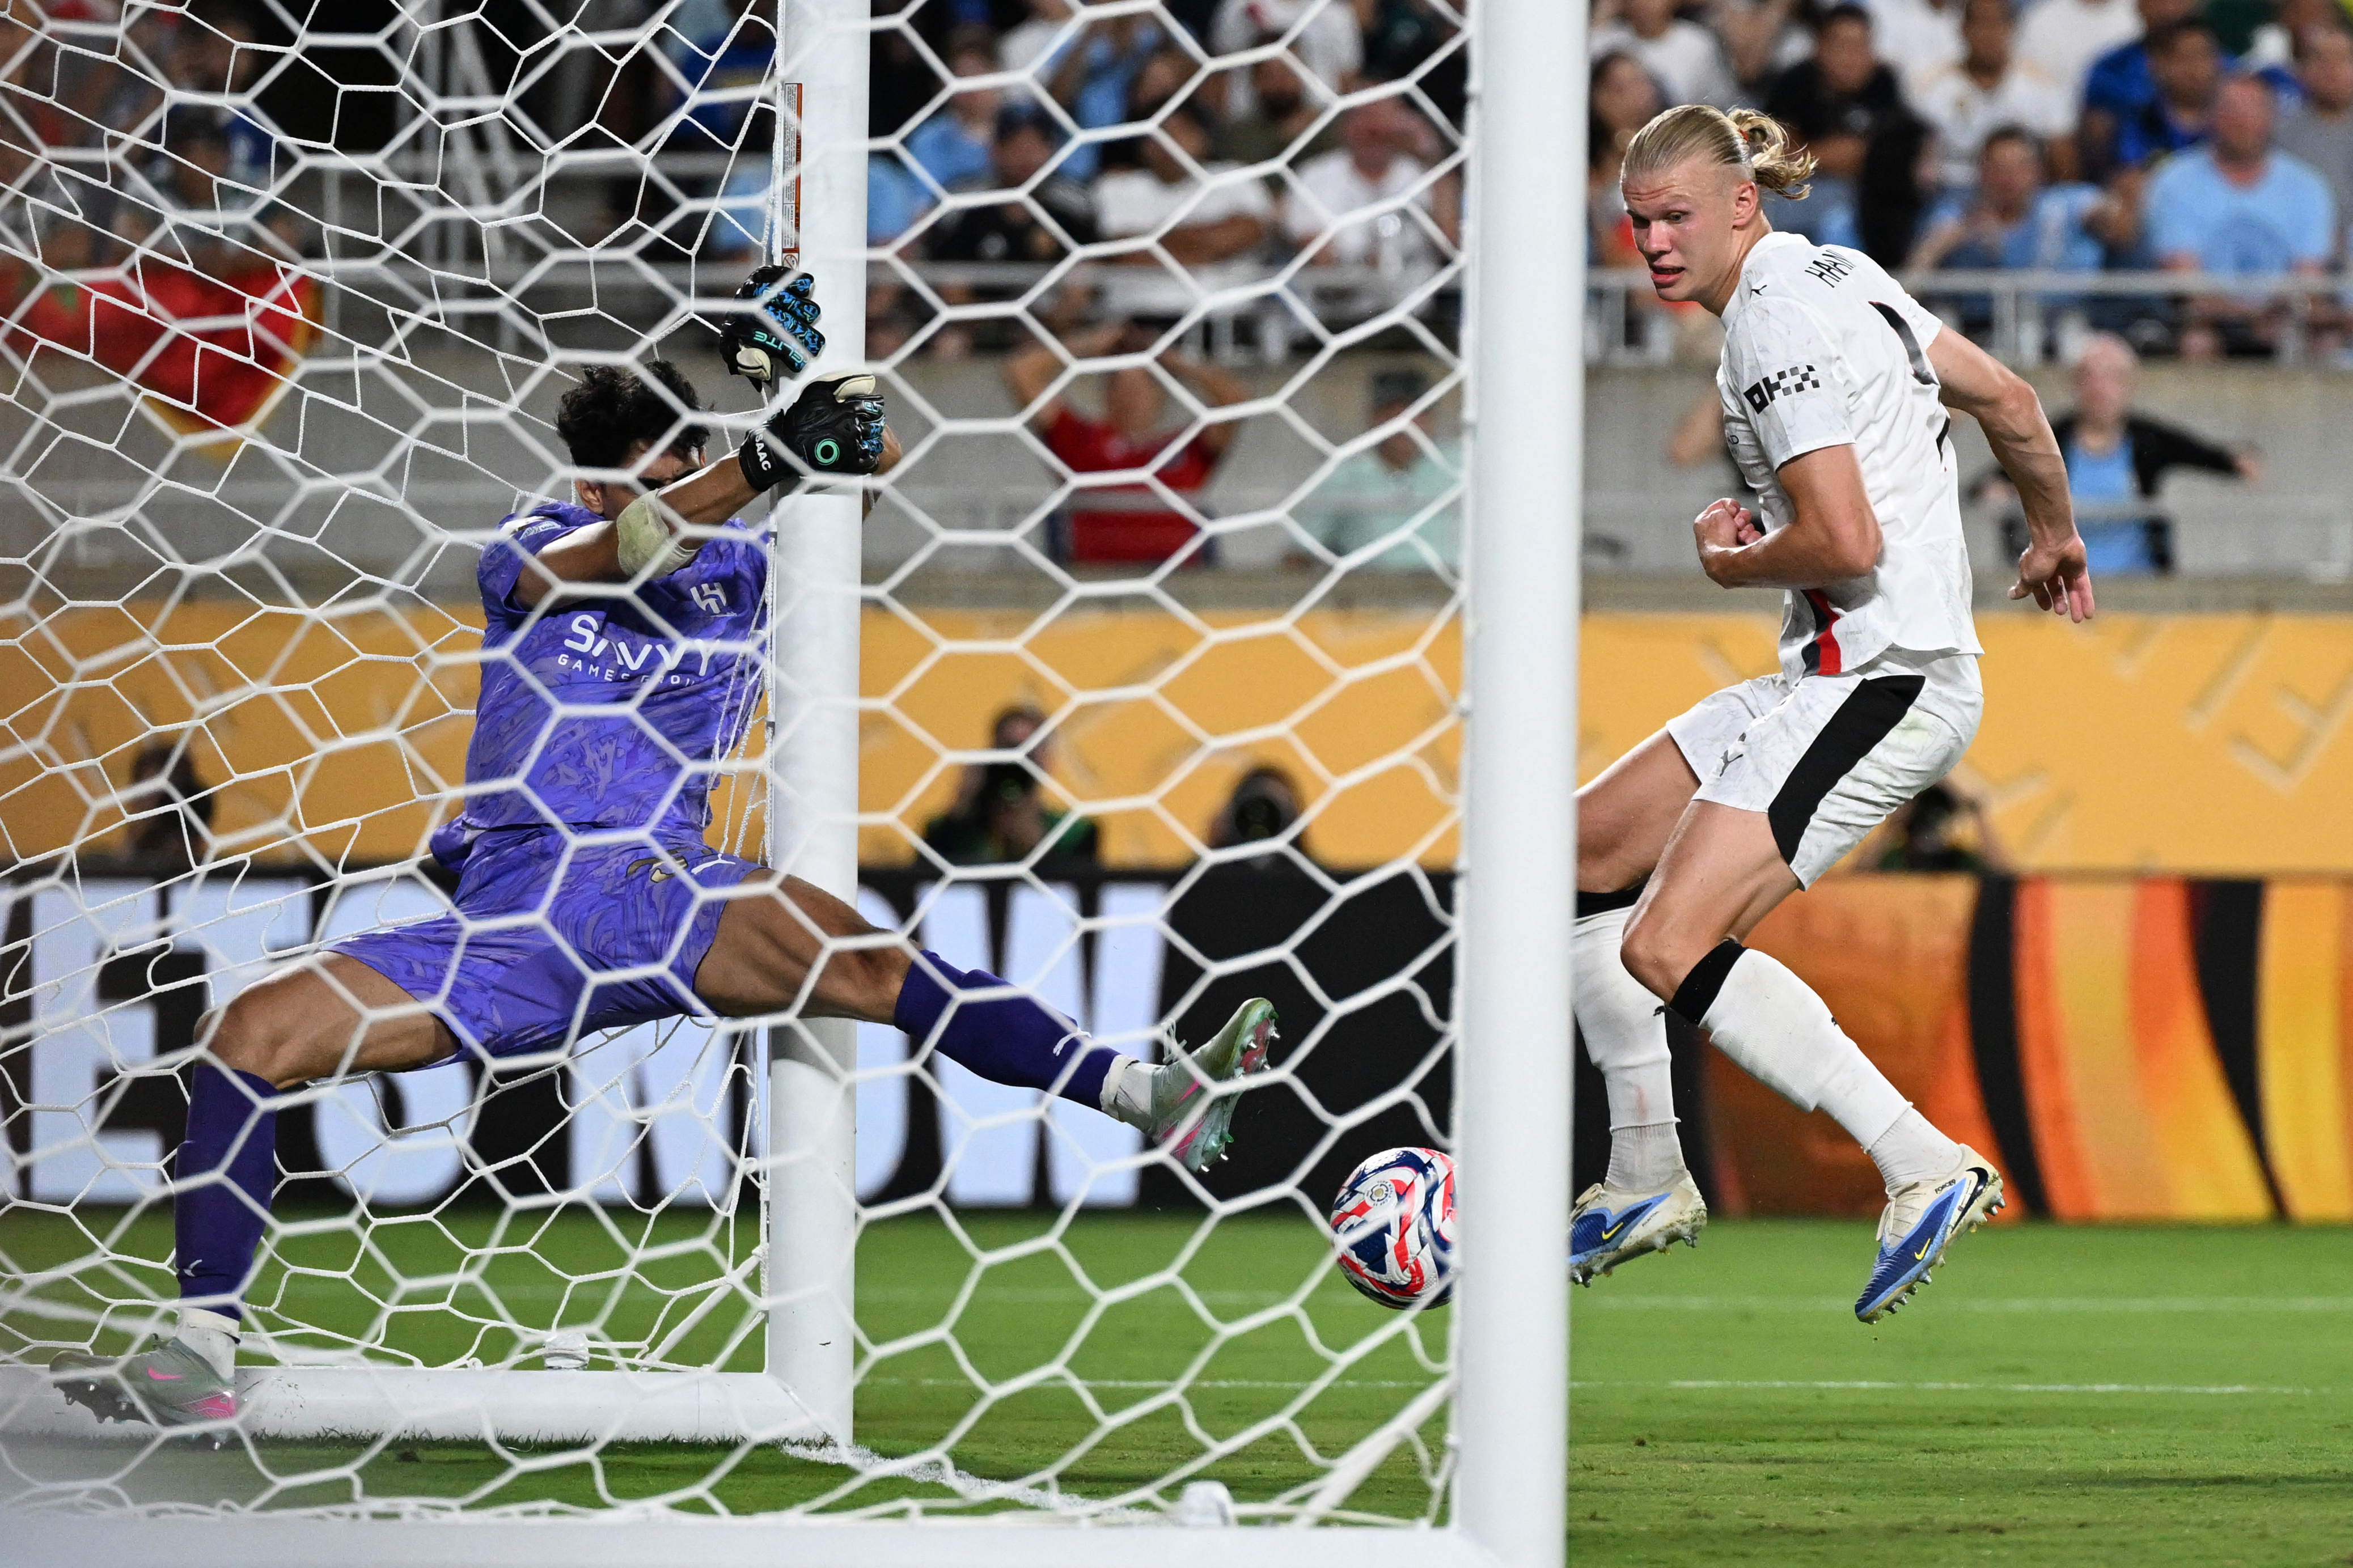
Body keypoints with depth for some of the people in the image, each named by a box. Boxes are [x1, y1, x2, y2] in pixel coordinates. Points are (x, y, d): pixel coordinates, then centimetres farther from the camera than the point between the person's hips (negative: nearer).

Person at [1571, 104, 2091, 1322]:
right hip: (1833, 681, 11)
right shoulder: (1837, 275, 14)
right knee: (1581, 855, 16)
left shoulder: (1774, 325, -16)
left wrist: (1735, 563, -4)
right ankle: (1646, 1182, 24)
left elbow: (1847, 544, -23)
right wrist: (2054, 538, 38)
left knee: (1666, 951, -20)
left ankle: (1927, 1170, -17)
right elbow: (2010, 402, 22)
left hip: (1877, 681, -11)